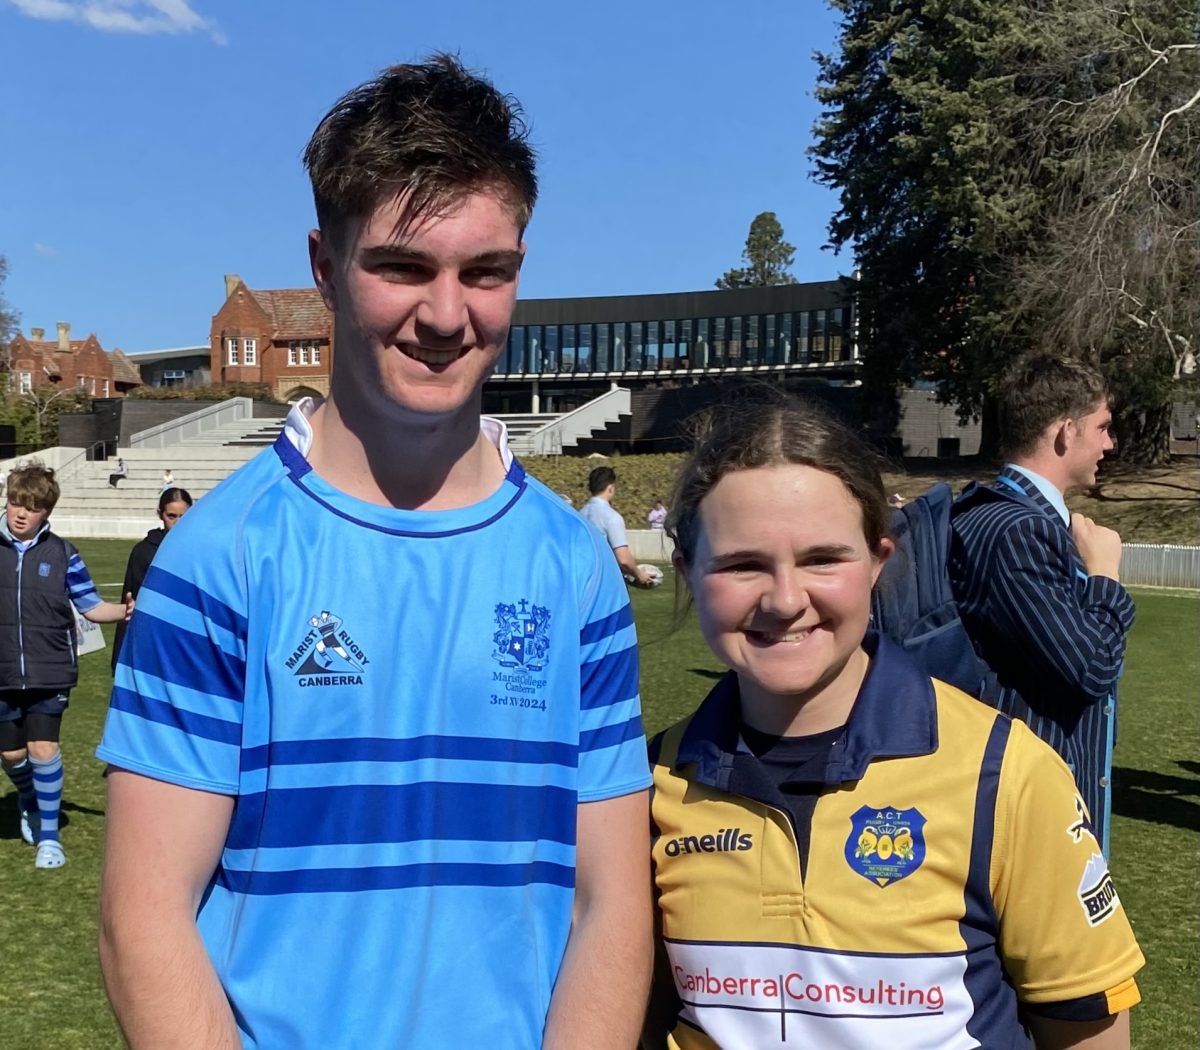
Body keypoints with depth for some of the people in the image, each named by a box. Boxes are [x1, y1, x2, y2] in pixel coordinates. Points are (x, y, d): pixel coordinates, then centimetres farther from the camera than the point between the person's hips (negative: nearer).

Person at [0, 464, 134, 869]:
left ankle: (48, 835, 9)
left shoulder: (61, 554, -3)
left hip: (50, 672, -2)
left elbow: (91, 606, -2)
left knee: (44, 750, -8)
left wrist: (124, 610, -20)